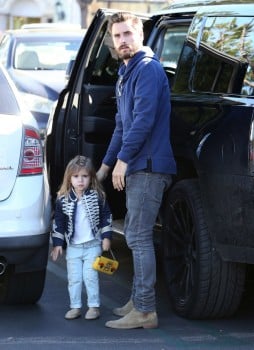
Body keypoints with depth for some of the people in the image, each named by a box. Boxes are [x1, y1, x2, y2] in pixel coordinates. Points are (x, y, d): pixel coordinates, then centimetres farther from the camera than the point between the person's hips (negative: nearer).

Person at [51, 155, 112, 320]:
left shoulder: (97, 197, -6)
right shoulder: (63, 199, -3)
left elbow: (106, 217, 1)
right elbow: (58, 222, 3)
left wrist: (106, 237, -3)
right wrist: (57, 243, 0)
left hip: (93, 245, -2)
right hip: (73, 246, 2)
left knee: (90, 276, -2)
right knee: (74, 278, 6)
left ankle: (94, 306, 9)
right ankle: (75, 306, 15)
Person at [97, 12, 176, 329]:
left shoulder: (147, 68, -11)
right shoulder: (125, 75, 21)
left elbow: (144, 119, -20)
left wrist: (123, 158, -17)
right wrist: (105, 166, 28)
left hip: (148, 166, -11)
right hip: (136, 168, 11)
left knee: (139, 238, -11)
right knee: (134, 236, 15)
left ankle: (145, 311, -9)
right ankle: (138, 301, 23)